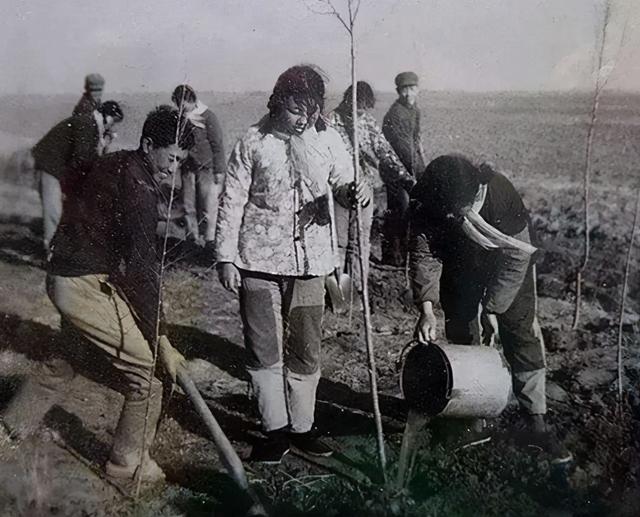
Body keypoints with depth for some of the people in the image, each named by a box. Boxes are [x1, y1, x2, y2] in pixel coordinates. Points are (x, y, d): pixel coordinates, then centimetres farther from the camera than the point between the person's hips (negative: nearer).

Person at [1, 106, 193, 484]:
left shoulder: (117, 166, 8)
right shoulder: (138, 186, -21)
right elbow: (142, 267, -24)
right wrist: (162, 341, -22)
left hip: (66, 278, 10)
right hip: (88, 285, -10)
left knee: (74, 354, 32)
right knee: (148, 369, -4)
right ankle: (130, 460, 11)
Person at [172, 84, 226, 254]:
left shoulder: (208, 117, -10)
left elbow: (218, 146, -9)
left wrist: (219, 172, -10)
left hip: (207, 168, -5)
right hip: (188, 168, 5)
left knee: (208, 207, -3)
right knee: (189, 206, 9)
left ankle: (210, 241, 6)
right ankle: (192, 238, 21)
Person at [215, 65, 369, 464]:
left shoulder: (327, 138, 1)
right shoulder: (253, 143, -5)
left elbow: (342, 181, 8)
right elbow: (232, 202, -2)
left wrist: (353, 192, -18)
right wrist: (226, 257, -4)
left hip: (309, 263, 2)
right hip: (259, 263, -2)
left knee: (306, 353, 11)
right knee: (265, 352, 5)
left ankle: (302, 427, 28)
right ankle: (276, 431, 21)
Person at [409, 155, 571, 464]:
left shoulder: (501, 195, -38)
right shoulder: (425, 207, -30)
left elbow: (516, 256, -30)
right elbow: (424, 256, -24)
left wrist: (492, 309, -27)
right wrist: (426, 308, -35)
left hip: (506, 261, -2)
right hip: (459, 265, 2)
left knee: (522, 335, -4)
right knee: (461, 336, 3)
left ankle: (536, 422, 3)